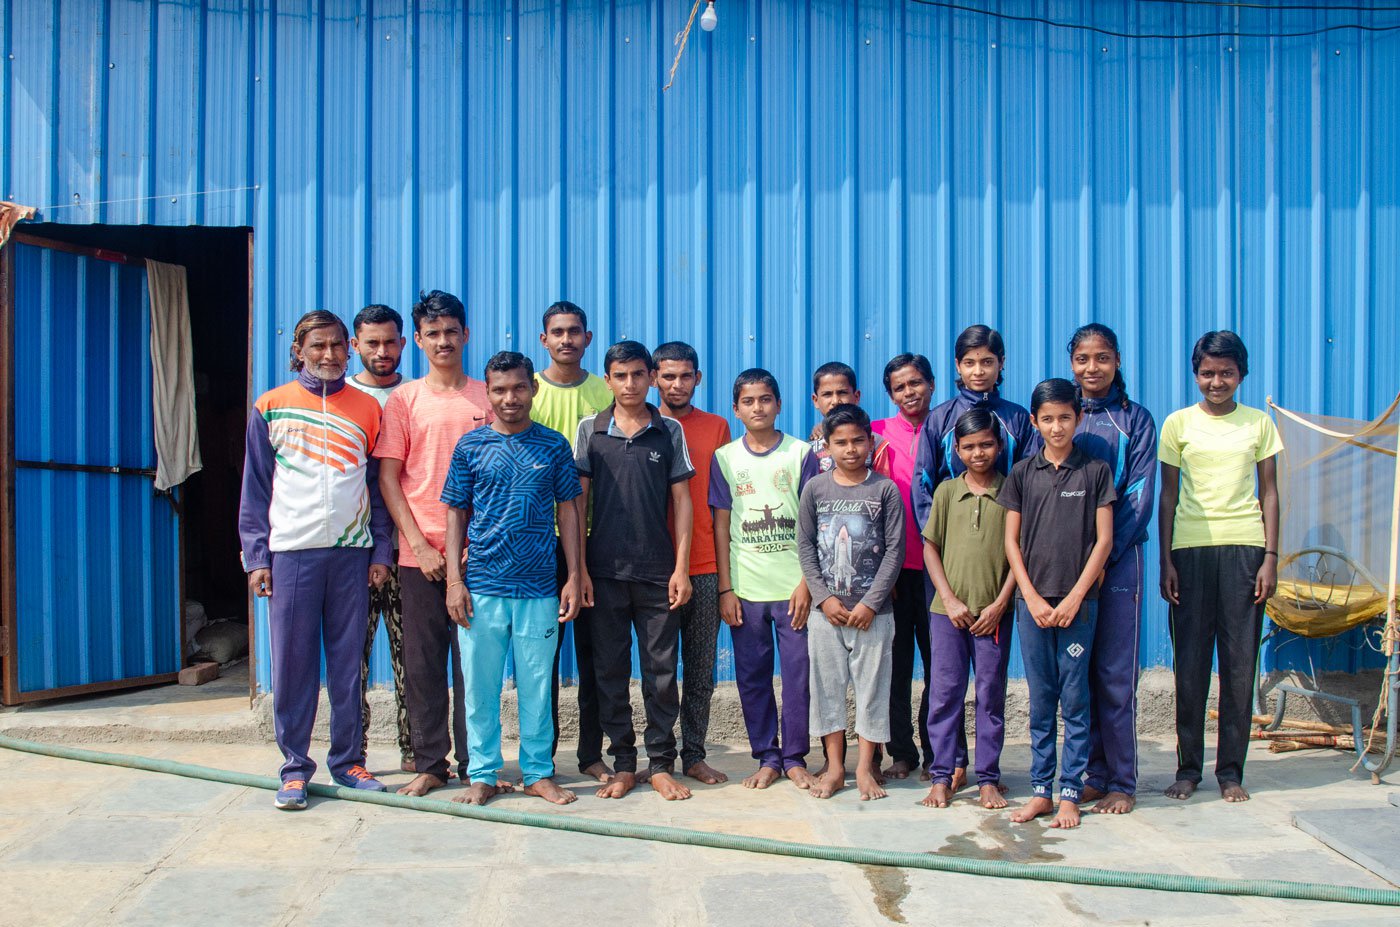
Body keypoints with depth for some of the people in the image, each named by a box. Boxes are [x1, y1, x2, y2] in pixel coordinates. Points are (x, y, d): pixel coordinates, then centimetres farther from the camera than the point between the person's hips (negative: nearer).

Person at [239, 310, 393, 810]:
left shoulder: (366, 408, 9)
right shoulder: (271, 407, 6)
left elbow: (378, 485, 10)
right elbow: (256, 487, 6)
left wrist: (381, 551, 3)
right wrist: (256, 555, -1)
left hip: (351, 551, 1)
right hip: (291, 552, -1)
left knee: (348, 662, 6)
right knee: (292, 663, 1)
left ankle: (348, 761, 17)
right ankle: (295, 767, 12)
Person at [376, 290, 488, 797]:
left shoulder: (488, 396, 8)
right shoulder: (405, 399, 6)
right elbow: (388, 478, 2)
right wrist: (420, 545, -6)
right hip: (421, 553, 0)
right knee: (423, 662, 4)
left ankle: (474, 764, 14)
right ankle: (429, 764, 15)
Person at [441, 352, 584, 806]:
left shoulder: (554, 446, 4)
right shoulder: (470, 446, 3)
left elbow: (567, 510, 7)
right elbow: (456, 513, 6)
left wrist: (574, 576, 2)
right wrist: (454, 580, -1)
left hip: (539, 588, 0)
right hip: (482, 586, 0)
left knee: (536, 686, 7)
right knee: (480, 686, 6)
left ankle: (539, 773, 19)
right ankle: (484, 774, 18)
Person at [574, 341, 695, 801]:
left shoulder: (670, 431, 4)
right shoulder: (590, 429, 4)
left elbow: (681, 500, 4)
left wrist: (681, 567, -3)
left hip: (657, 571, 0)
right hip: (605, 571, 0)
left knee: (662, 669, 3)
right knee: (610, 669, 6)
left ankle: (661, 764, 14)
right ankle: (623, 765, 16)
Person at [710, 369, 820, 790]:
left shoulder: (801, 454, 2)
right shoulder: (724, 458, 6)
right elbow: (721, 526, 6)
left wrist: (807, 582, -6)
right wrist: (725, 589, 1)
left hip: (793, 586, -1)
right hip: (745, 589, 1)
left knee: (798, 673, 1)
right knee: (751, 676, 6)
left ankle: (795, 758, 15)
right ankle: (767, 757, 18)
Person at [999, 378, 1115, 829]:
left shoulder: (1095, 471, 2)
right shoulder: (1022, 473, 7)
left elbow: (1104, 539, -1)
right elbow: (1011, 541, 6)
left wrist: (1075, 597, -8)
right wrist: (1032, 597, -4)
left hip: (1078, 601, -2)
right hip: (1032, 601, 2)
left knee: (1075, 699, 1)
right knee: (1040, 699, 7)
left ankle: (1070, 793, 8)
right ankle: (1040, 790, 14)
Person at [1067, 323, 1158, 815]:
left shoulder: (1135, 420, 3)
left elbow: (1140, 497, -4)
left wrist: (1104, 554, -13)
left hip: (1117, 561, -3)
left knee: (1115, 674, -2)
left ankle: (1122, 783, 7)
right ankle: (1094, 775, 17)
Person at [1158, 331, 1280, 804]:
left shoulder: (1259, 423, 9)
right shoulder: (1178, 423, 6)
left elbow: (1269, 493, 9)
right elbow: (1168, 496, 7)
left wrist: (1271, 557, 0)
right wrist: (1166, 561, 0)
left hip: (1245, 547, 1)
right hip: (1191, 548, 0)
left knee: (1240, 663, 1)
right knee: (1190, 662, 1)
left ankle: (1231, 770, 11)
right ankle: (1188, 768, 11)